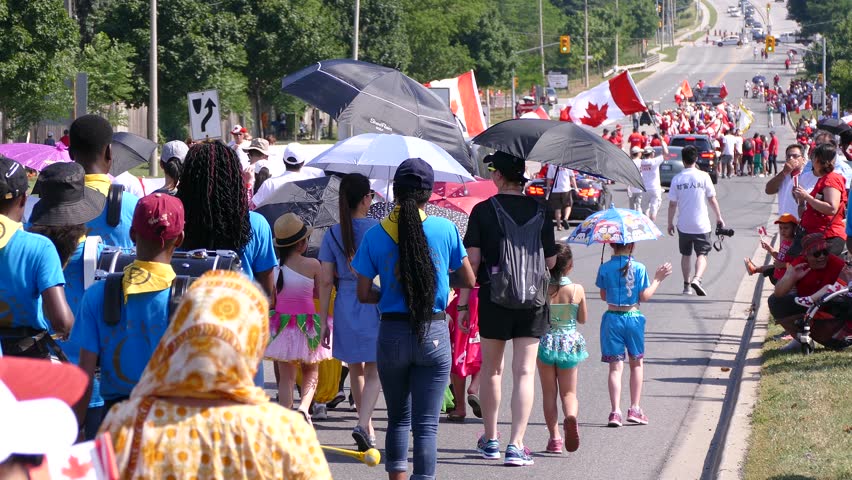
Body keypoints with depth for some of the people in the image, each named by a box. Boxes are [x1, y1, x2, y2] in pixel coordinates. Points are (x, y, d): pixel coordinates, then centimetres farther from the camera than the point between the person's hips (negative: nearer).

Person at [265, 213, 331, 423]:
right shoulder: (312, 265, -12)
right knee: (311, 372, 16)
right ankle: (304, 407, -8)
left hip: (281, 323, 2)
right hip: (307, 324, -2)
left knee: (286, 376, 9)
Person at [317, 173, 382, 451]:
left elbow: (326, 280, -1)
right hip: (374, 302, -3)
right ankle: (363, 424, -20)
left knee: (355, 368, 16)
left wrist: (323, 320, 4)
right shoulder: (377, 230, -7)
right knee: (373, 370, 0)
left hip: (344, 305, 3)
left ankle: (368, 428, 25)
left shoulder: (333, 234, 0)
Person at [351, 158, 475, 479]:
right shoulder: (445, 229, -5)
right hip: (433, 335, -1)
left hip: (392, 334, 1)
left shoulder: (376, 235, -2)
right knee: (426, 423, -1)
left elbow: (364, 293, -1)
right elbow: (469, 281, 5)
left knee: (398, 418, 18)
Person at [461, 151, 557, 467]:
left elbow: (472, 261, -7)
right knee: (524, 371, 0)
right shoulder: (539, 211, 1)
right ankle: (516, 444, -10)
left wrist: (463, 302, -1)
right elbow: (551, 261, 4)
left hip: (493, 298, -1)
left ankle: (490, 440, 24)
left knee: (491, 369, 15)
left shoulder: (483, 211, -5)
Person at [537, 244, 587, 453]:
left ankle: (554, 437, 6)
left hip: (545, 342, 0)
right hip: (570, 343, 0)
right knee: (568, 392, 10)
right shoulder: (577, 290, -10)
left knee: (549, 393, 12)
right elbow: (582, 319, 2)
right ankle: (571, 416, -22)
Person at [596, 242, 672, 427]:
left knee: (615, 366, 2)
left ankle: (615, 411, -8)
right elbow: (644, 296, -6)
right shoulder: (639, 268, -9)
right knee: (636, 363, 16)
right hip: (633, 317, -1)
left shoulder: (605, 269, -4)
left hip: (612, 318, 1)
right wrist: (657, 280, 5)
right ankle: (635, 409, 15)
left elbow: (603, 296, 4)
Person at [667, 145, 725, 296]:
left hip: (683, 225, 2)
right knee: (702, 254, 2)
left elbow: (672, 204, 1)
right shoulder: (703, 176, -8)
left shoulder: (677, 179, -3)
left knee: (686, 255, 17)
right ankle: (697, 279, -22)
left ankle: (686, 285, 19)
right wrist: (719, 217, 10)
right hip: (701, 224, -2)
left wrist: (670, 223, 12)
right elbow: (712, 199, -3)